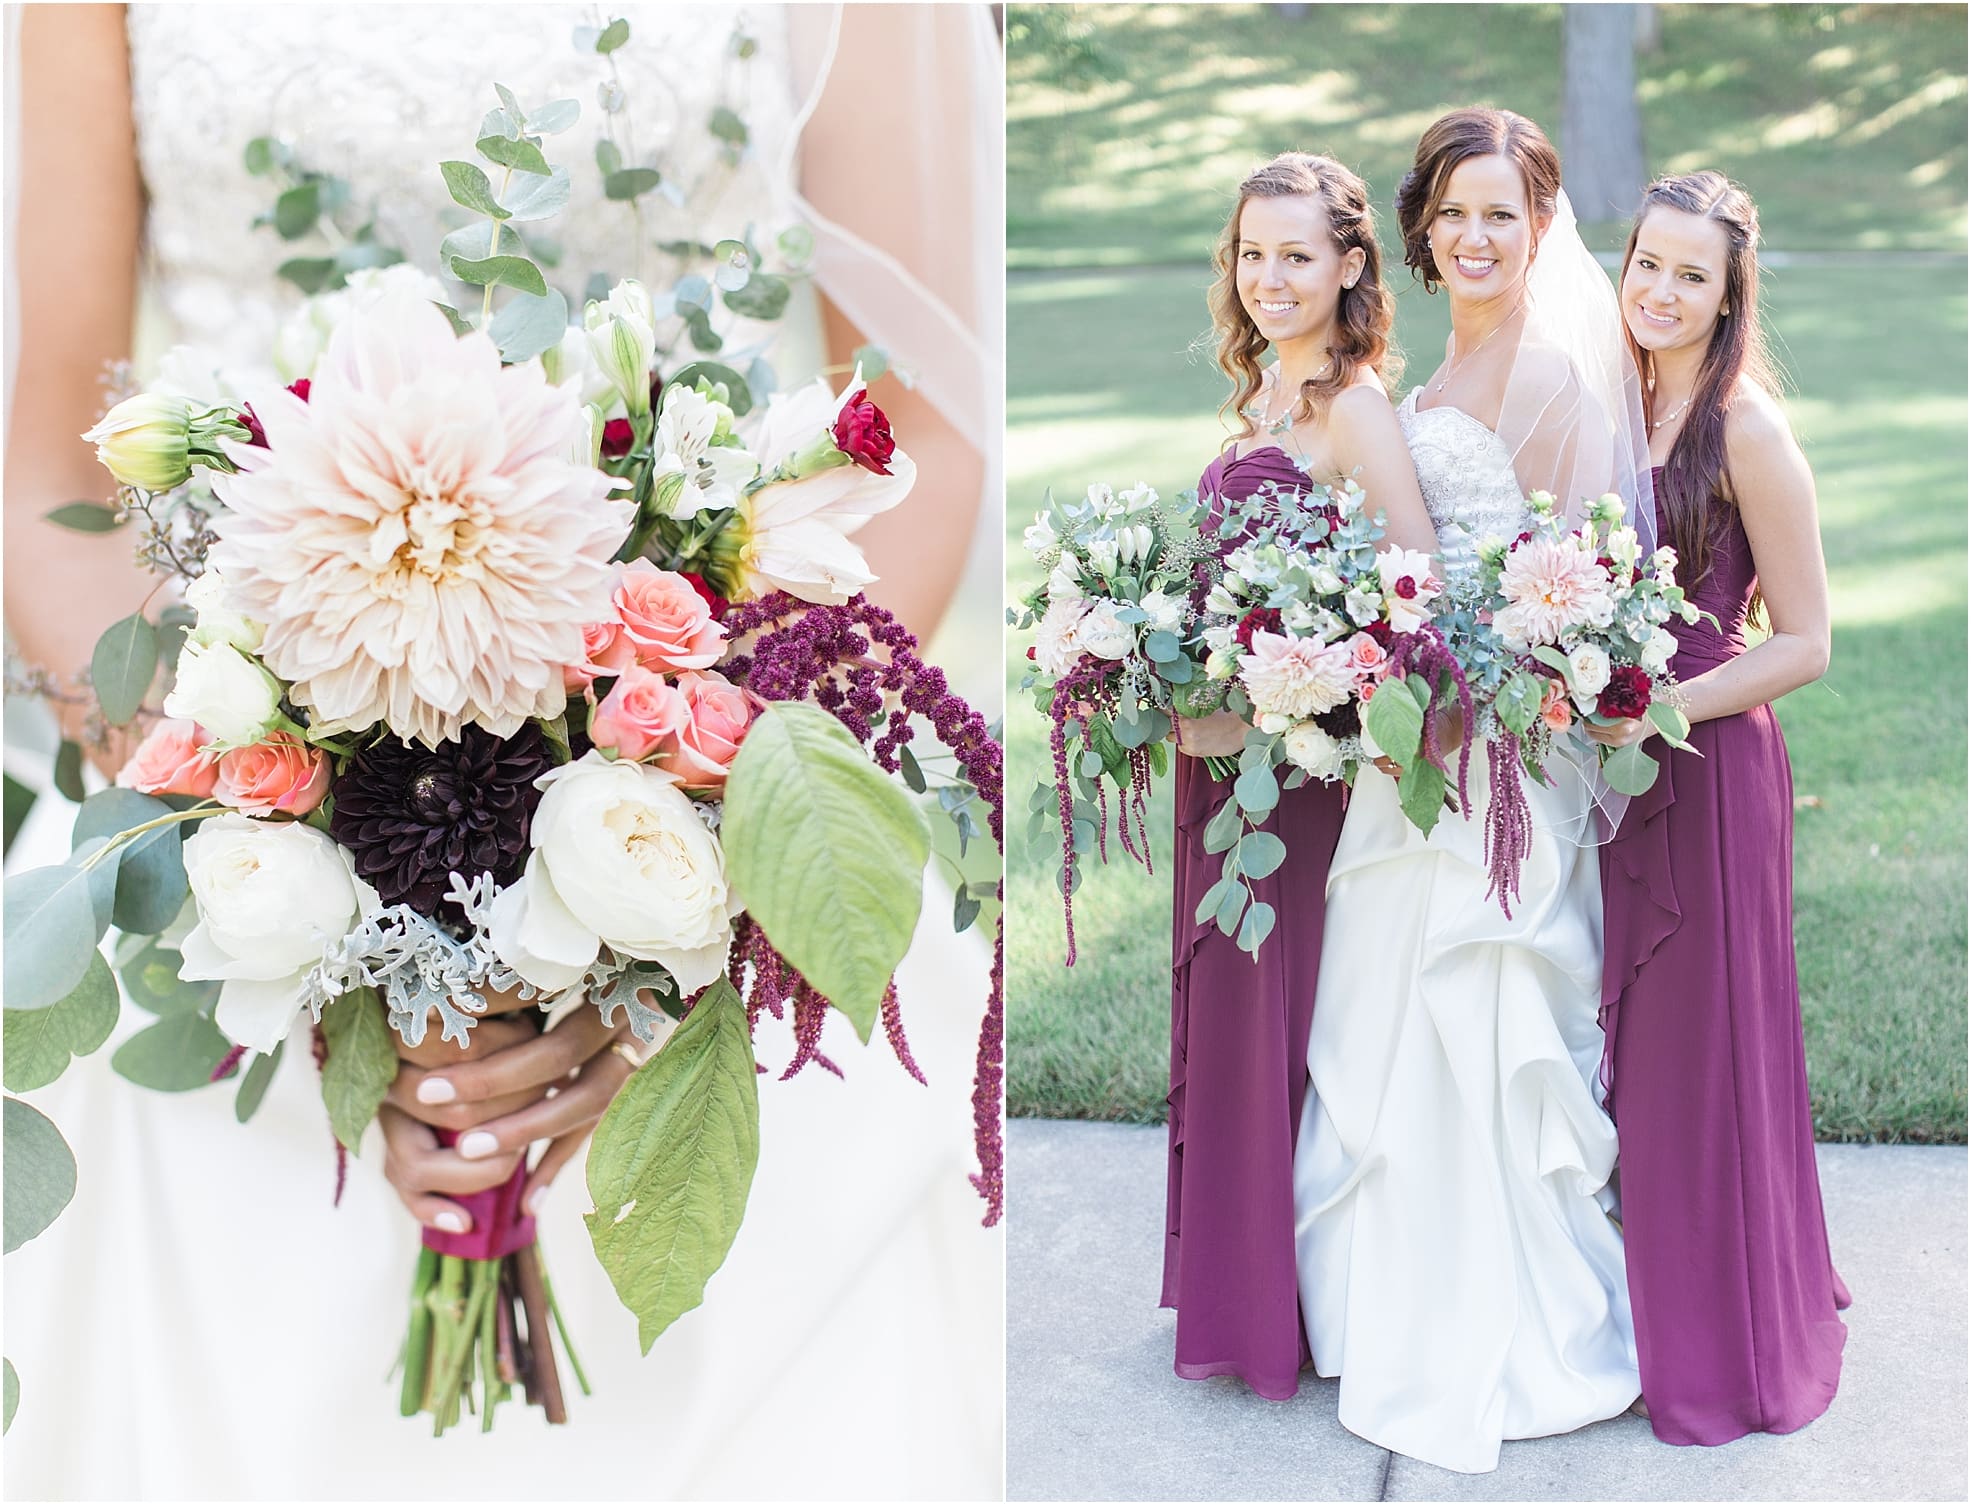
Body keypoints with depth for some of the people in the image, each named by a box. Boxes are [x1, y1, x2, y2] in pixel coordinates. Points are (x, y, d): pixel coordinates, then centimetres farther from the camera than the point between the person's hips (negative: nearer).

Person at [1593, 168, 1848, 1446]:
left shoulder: (1746, 430, -12)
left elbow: (1805, 645, -12)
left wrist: (1659, 711, -20)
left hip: (1711, 767, -7)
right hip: (1619, 764, 7)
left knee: (1705, 1050, 3)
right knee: (1632, 1044, 13)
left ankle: (1733, 1346, 21)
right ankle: (1657, 1313, 30)